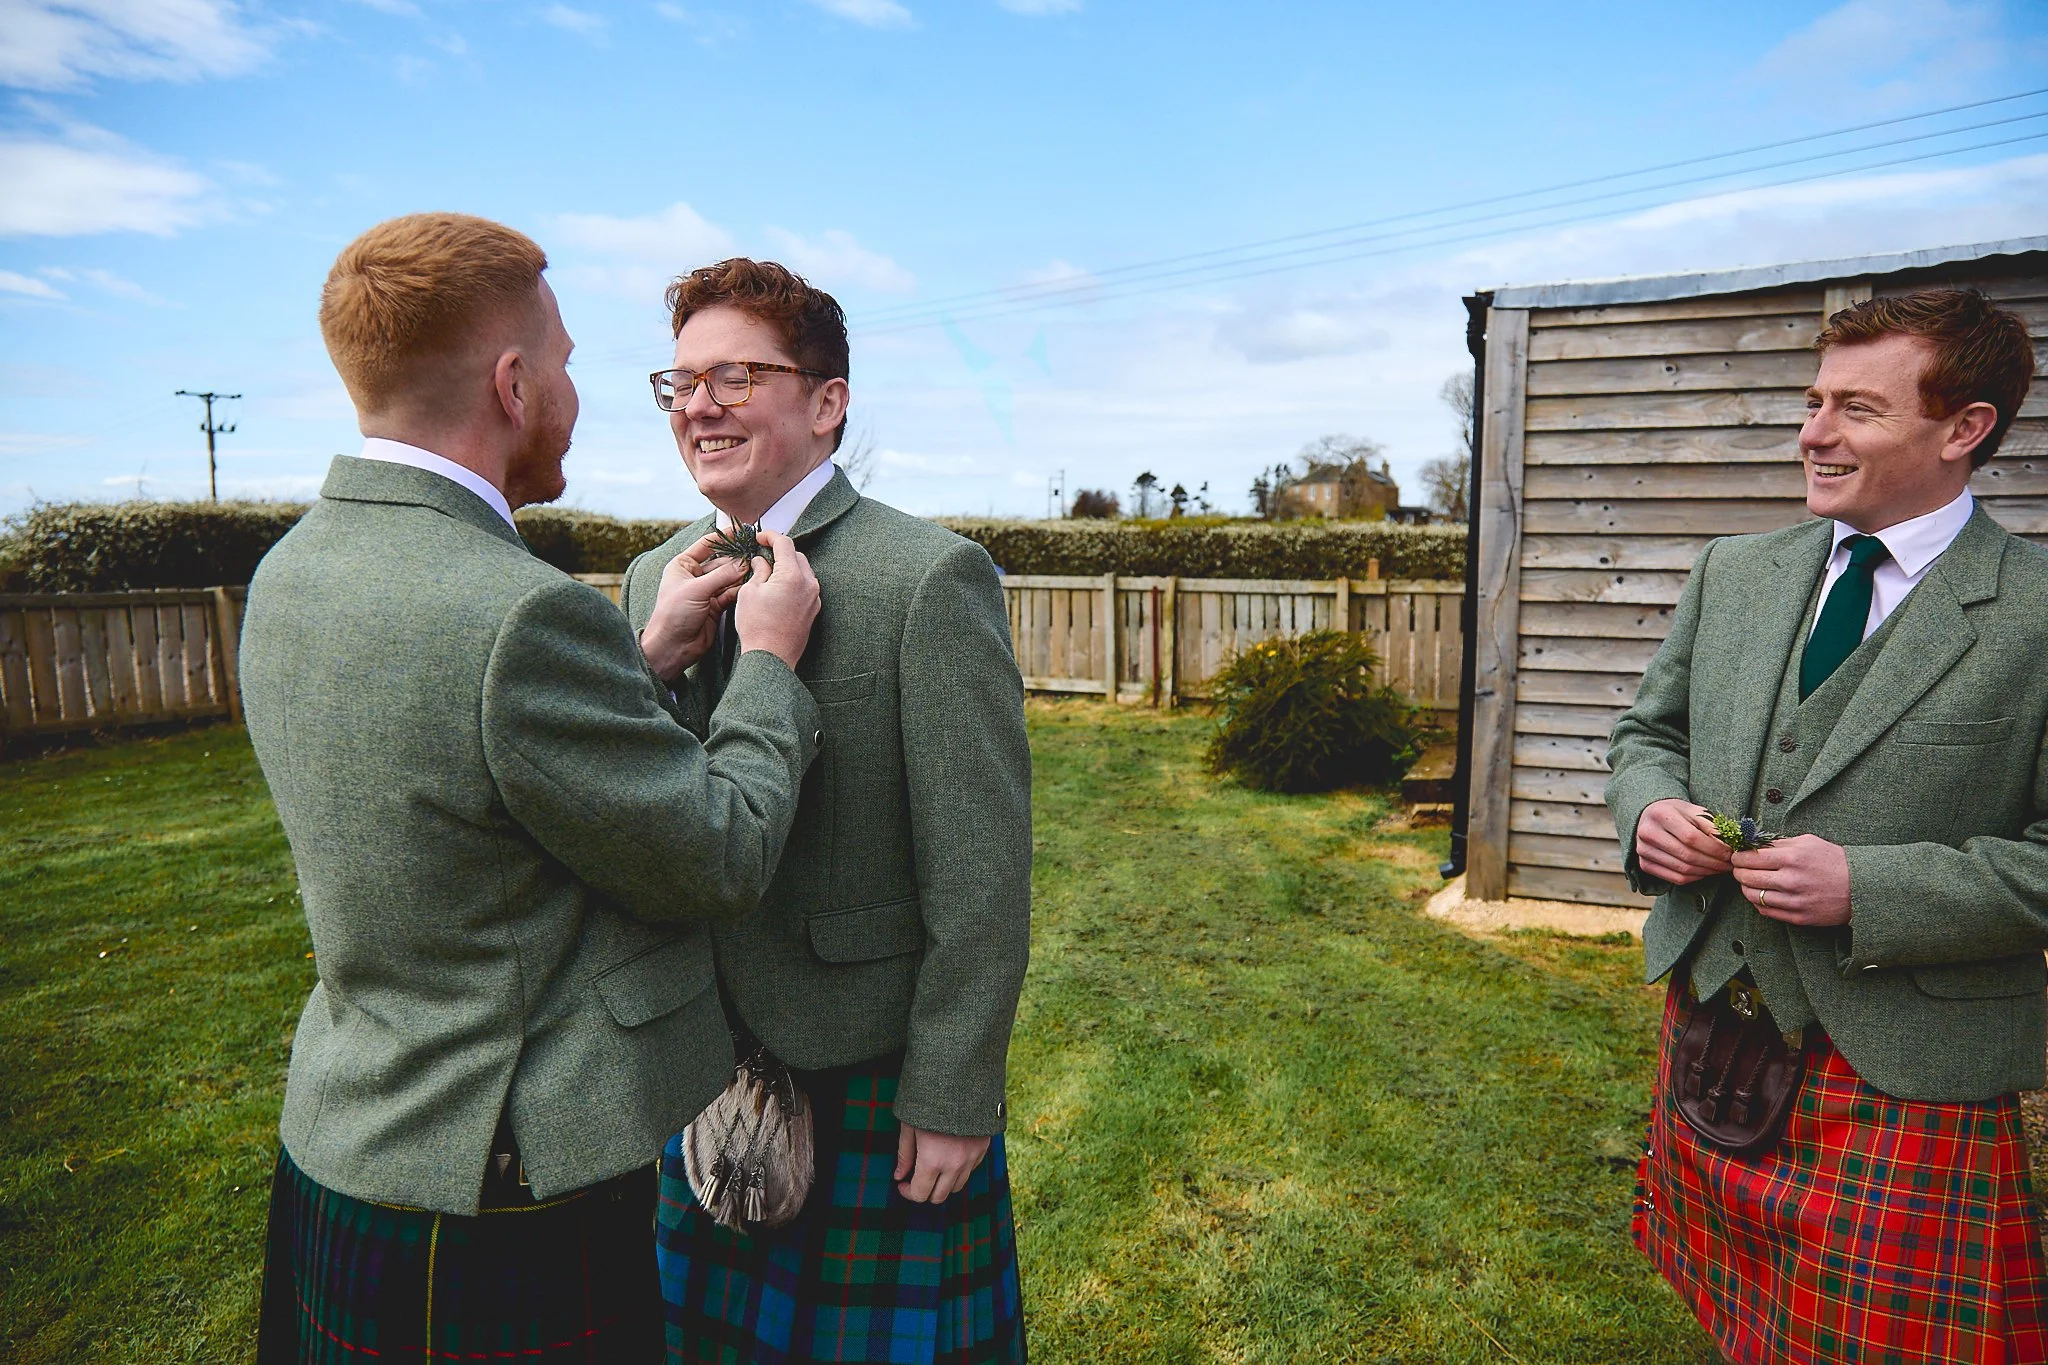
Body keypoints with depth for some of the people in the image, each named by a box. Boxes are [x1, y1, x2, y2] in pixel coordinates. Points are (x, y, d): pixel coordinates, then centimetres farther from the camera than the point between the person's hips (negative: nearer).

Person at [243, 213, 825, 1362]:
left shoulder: (293, 575, -1)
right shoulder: (524, 615, -29)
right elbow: (723, 863, -18)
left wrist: (646, 657, 8)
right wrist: (772, 660, -5)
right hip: (504, 1195, -9)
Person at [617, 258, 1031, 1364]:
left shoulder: (931, 578, -17)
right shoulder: (655, 580, 5)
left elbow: (981, 874, -17)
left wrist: (954, 1098, -15)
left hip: (873, 1072, -6)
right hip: (704, 1065, 6)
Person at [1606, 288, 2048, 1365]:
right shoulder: (1733, 569, 5)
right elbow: (1648, 732, 13)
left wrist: (1868, 888, -22)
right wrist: (1650, 808, -8)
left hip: (1903, 1082, -4)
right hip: (1711, 1034, 5)